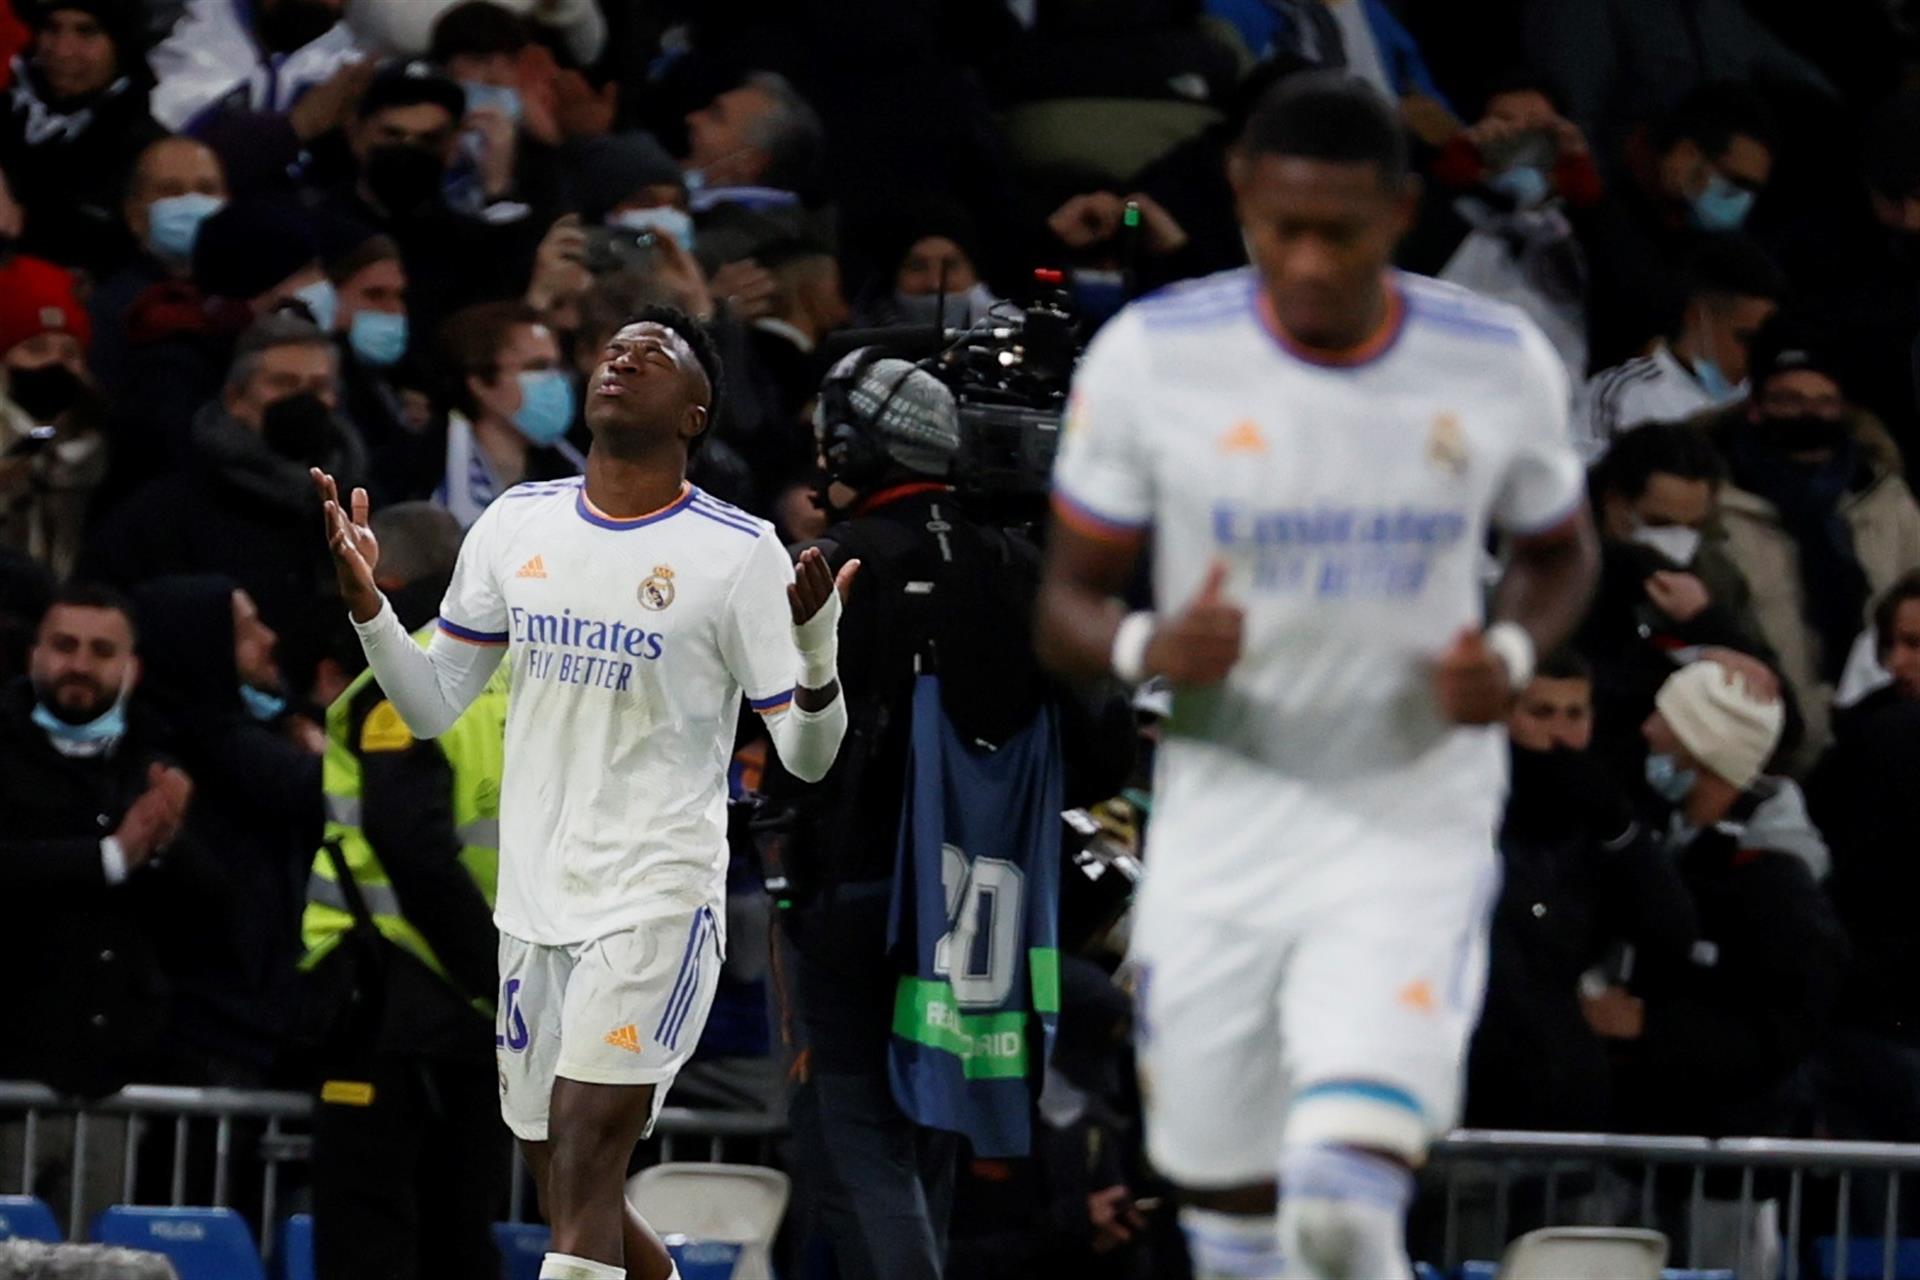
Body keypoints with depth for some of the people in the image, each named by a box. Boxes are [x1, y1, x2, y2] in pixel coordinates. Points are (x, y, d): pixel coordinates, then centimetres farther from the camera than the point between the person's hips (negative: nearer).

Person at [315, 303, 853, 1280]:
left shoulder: (739, 553, -6)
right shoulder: (517, 524, 8)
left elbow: (807, 754, -4)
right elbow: (433, 707, 13)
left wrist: (816, 645, -24)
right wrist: (364, 600, -2)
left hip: (656, 903, -6)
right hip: (534, 903, 6)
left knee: (584, 1158, -18)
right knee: (571, 1199, 11)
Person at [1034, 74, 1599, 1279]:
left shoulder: (1501, 366, -5)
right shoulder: (1151, 358, -7)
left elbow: (1560, 553, 14)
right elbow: (1068, 605, 0)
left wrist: (1511, 656, -9)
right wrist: (1147, 649, -24)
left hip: (1415, 832, -2)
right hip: (1221, 834, 2)